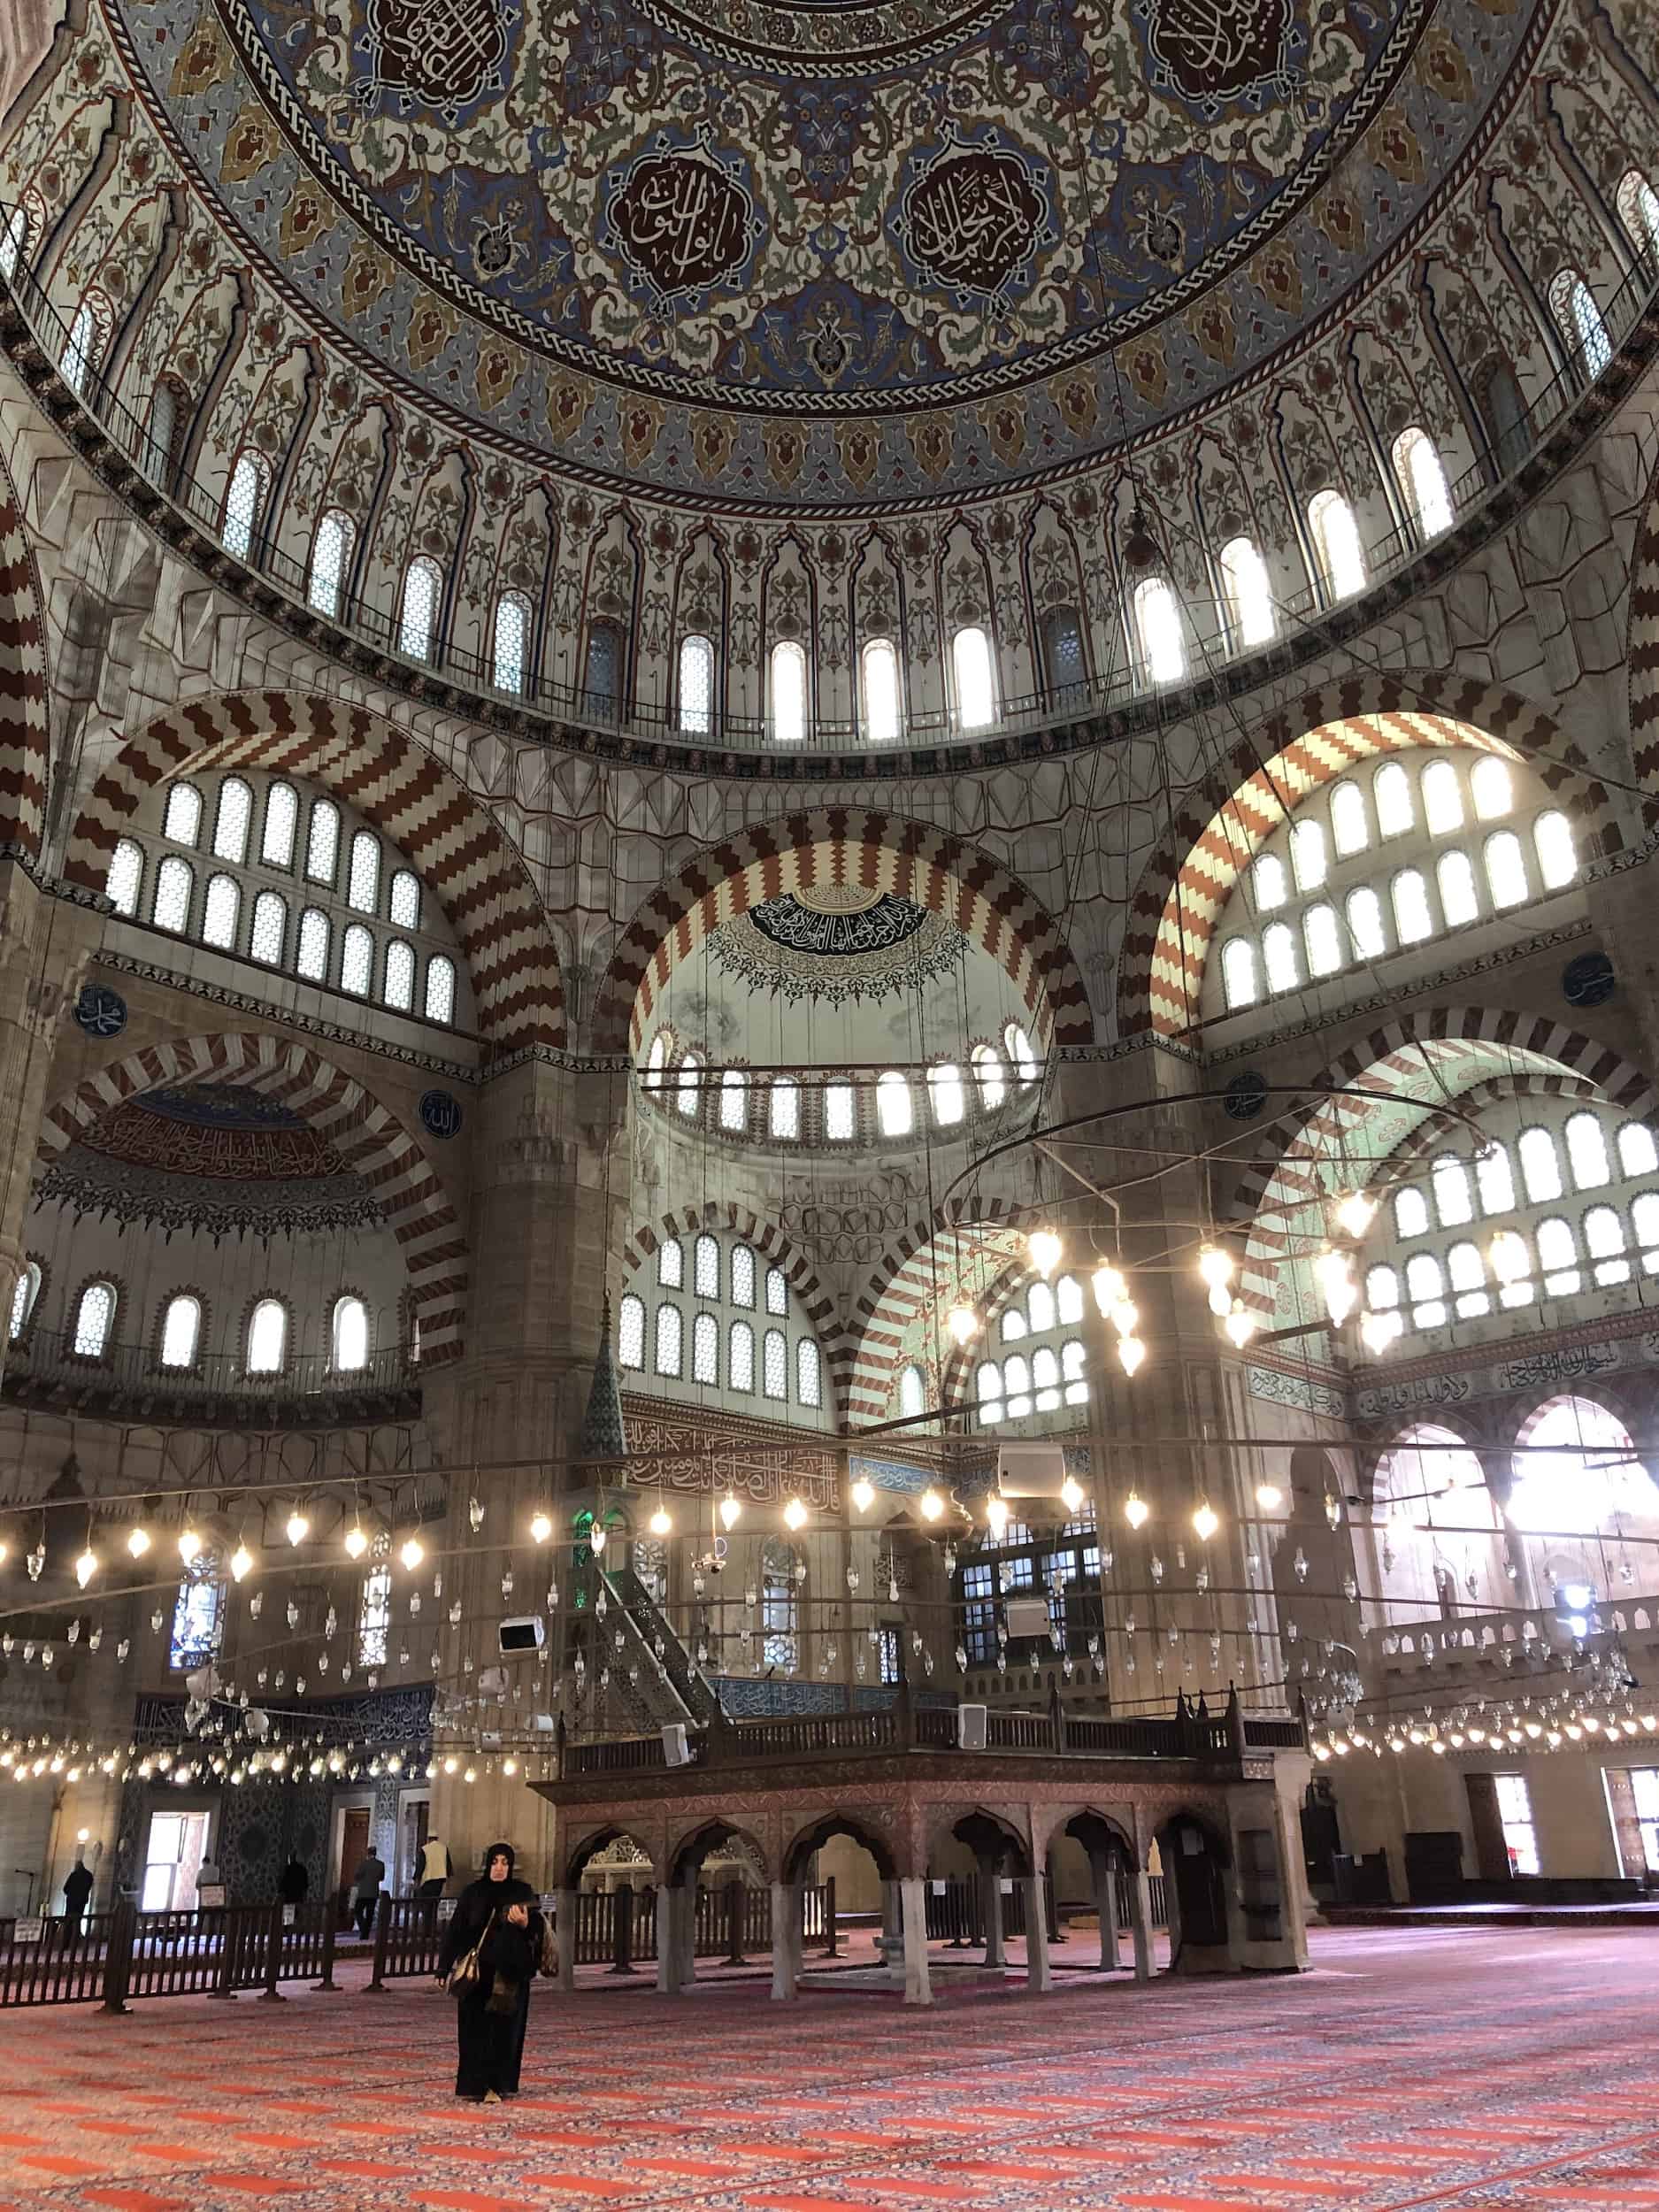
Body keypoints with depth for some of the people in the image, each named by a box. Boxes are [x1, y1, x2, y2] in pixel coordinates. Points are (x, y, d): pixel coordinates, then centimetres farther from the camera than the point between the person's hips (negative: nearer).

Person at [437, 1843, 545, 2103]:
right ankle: (476, 2084, 8)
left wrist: (524, 1923, -26)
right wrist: (444, 1967, -6)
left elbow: (536, 1930, -3)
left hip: (510, 1972, -1)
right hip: (477, 1970, 1)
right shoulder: (472, 1893, 2)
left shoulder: (523, 1893, 0)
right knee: (476, 2028, 0)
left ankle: (498, 2084, 8)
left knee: (504, 2027, 0)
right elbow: (455, 1930, 0)